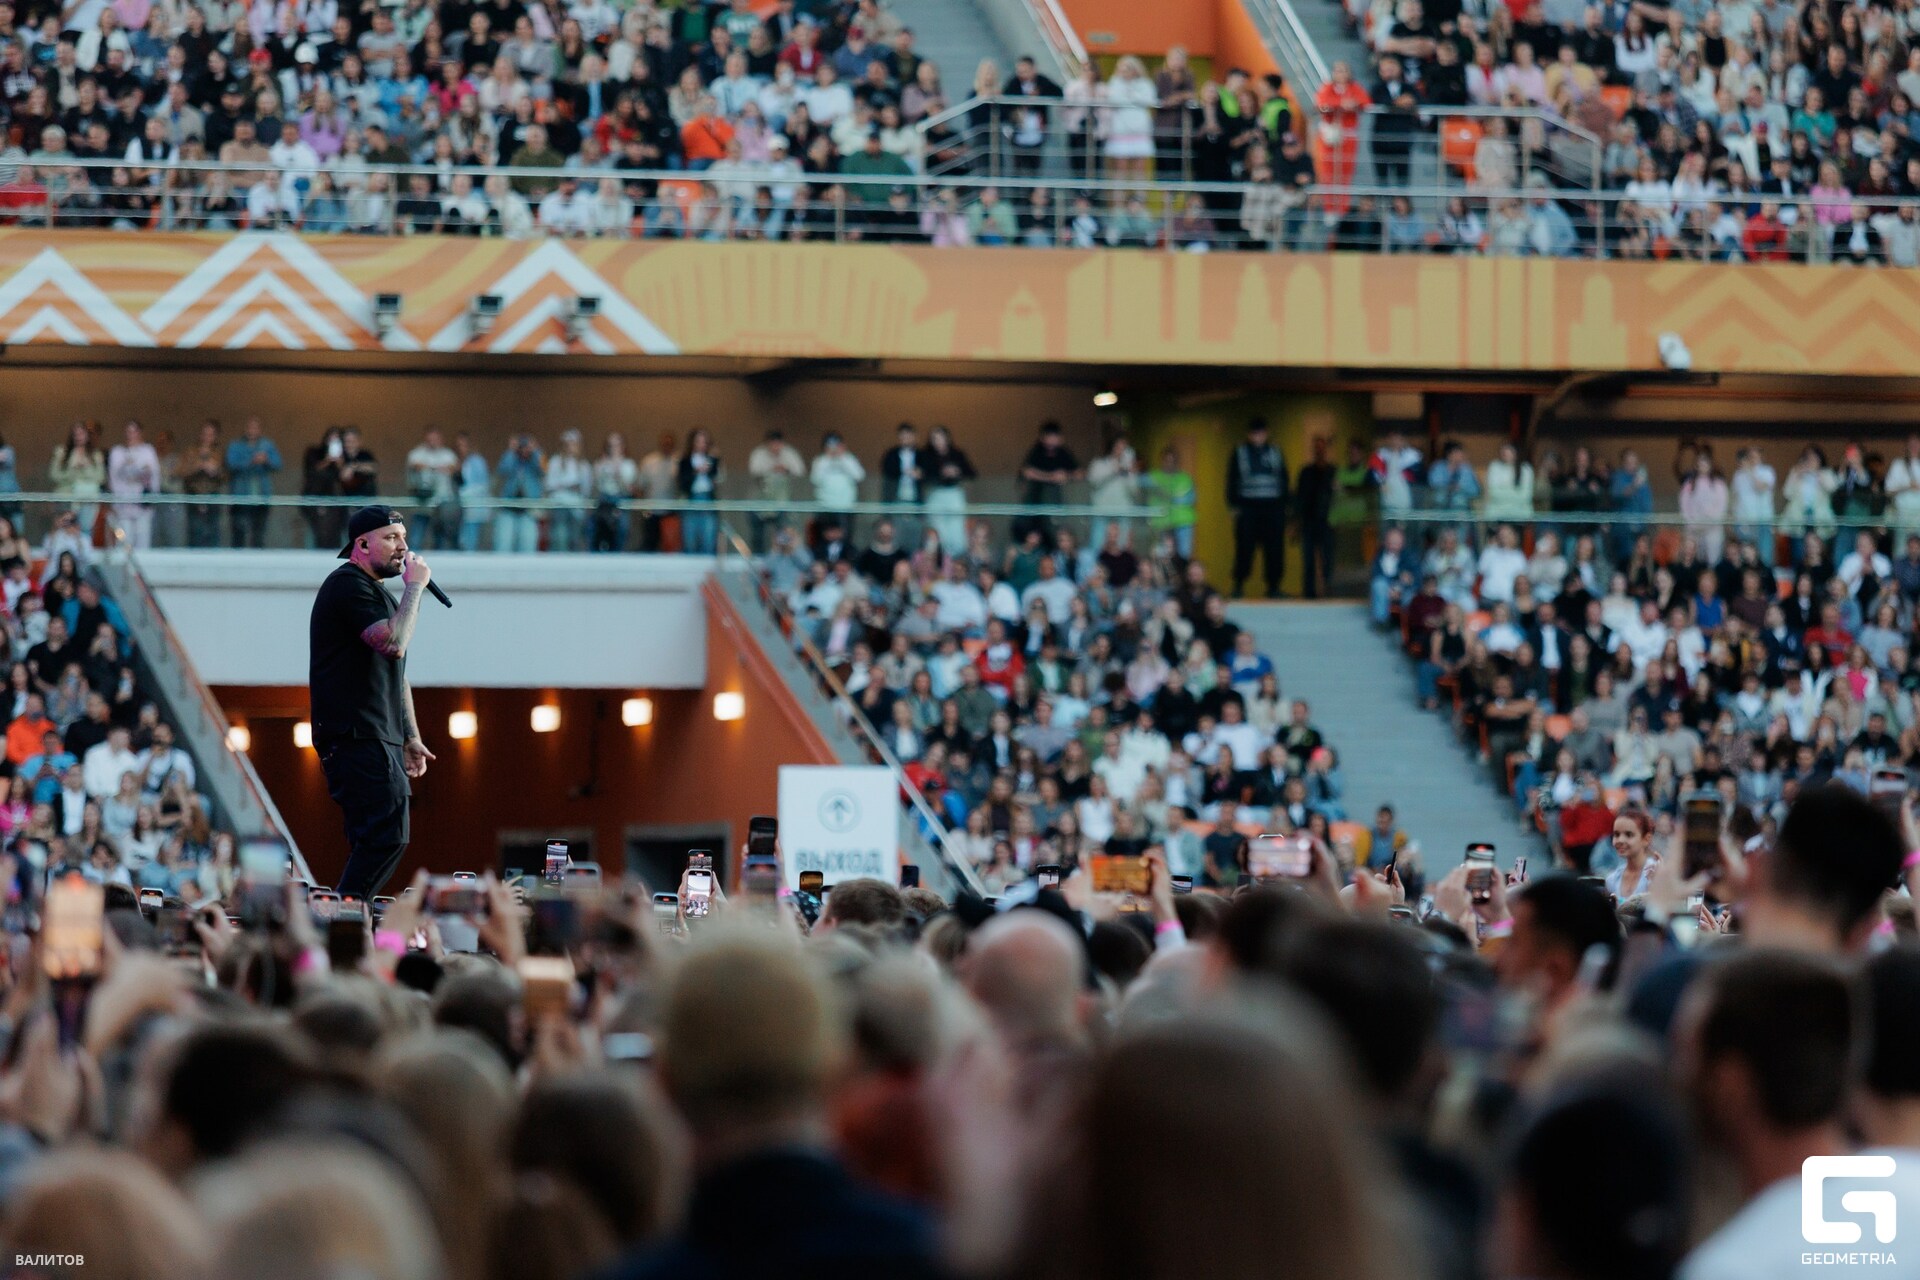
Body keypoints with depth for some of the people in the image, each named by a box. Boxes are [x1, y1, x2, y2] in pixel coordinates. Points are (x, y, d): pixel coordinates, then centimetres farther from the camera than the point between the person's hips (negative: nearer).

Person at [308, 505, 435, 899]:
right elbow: (393, 643, -22)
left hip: (380, 741, 11)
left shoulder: (381, 595, 24)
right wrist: (415, 586, -11)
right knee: (387, 836, -19)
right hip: (356, 737, -11)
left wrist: (412, 738, 21)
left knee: (373, 843, 7)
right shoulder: (348, 585, -8)